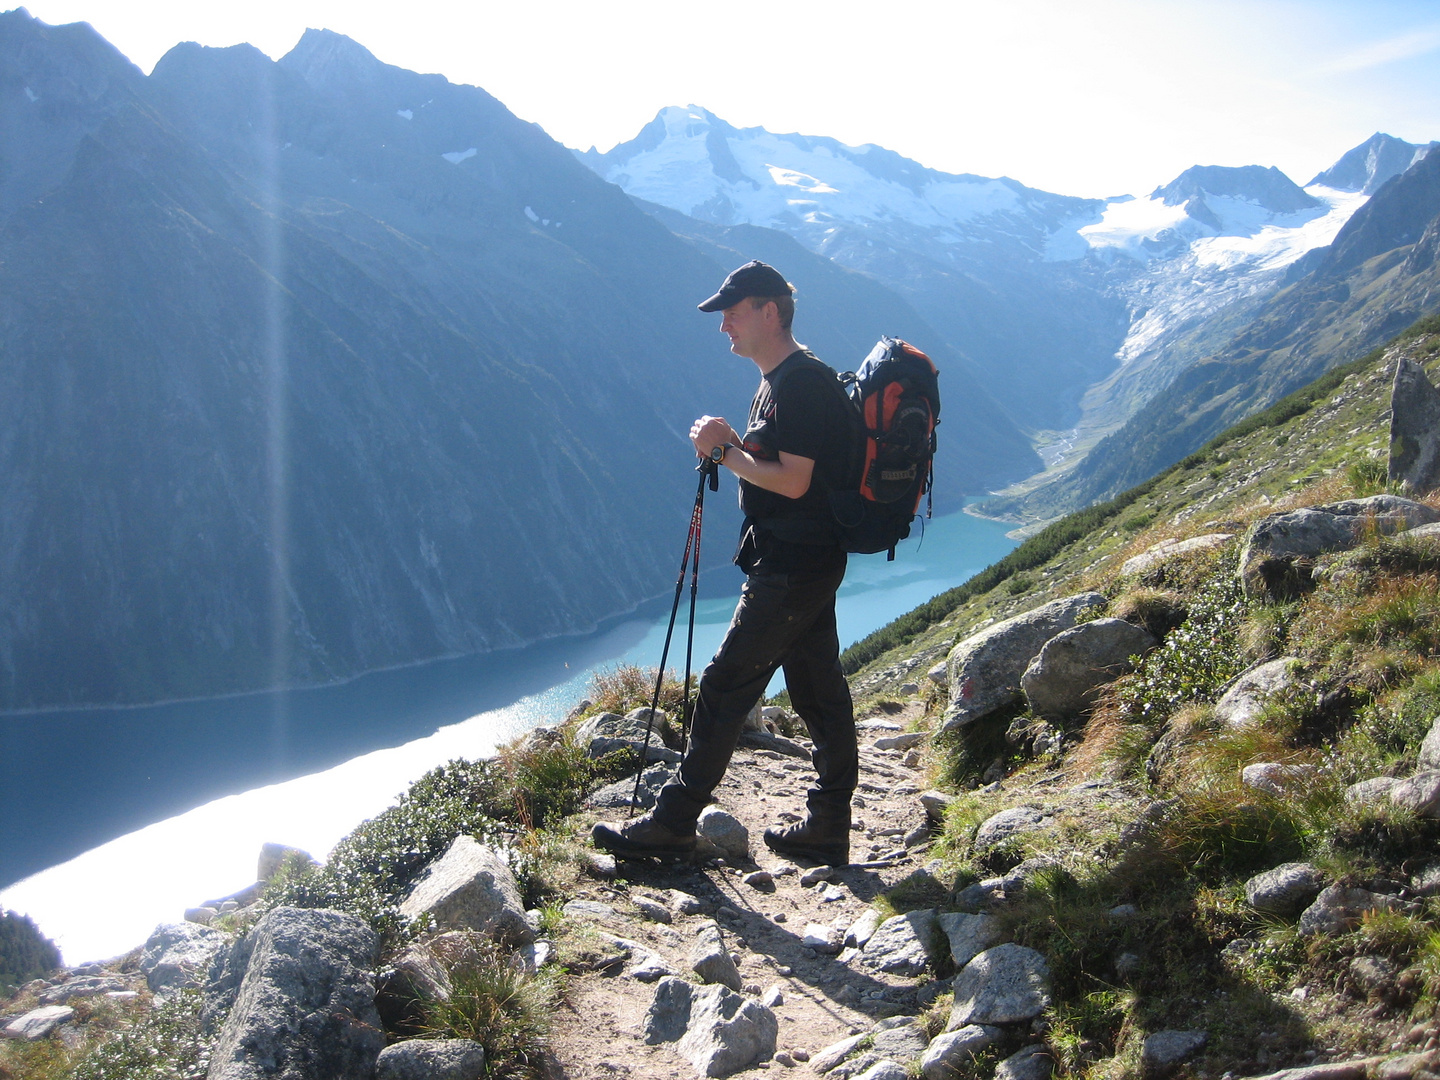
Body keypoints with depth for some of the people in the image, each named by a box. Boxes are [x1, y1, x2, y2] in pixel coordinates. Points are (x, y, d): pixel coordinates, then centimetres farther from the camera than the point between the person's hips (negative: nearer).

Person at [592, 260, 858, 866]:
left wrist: (725, 452, -13)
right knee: (817, 688, 13)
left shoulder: (802, 383, -17)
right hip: (801, 564, 11)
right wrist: (731, 446, 2)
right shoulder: (777, 382, 15)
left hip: (792, 569, -11)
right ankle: (828, 829, 22)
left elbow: (793, 481, -23)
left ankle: (672, 825, 4)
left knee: (726, 686, -5)